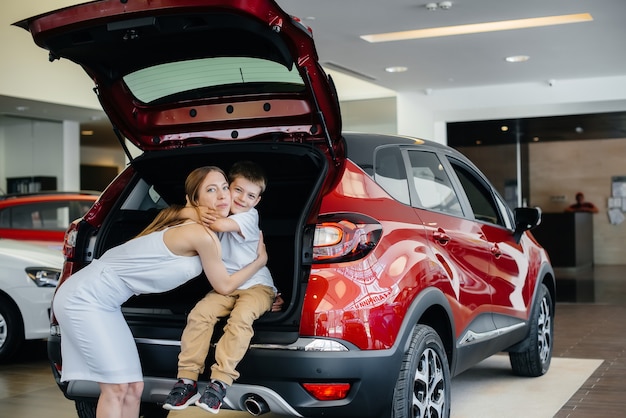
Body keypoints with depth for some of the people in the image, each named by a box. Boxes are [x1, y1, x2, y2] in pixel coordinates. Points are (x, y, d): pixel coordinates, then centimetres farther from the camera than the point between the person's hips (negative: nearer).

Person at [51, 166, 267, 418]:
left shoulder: (191, 228, 9)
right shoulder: (203, 235, -19)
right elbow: (224, 286, -5)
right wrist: (260, 261, 7)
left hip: (101, 299, 9)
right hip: (85, 296, -9)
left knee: (133, 388, 9)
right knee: (116, 388, -8)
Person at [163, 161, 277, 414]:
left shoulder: (249, 216, -13)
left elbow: (221, 225, -30)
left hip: (256, 285, -5)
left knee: (241, 317, -34)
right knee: (199, 314, -21)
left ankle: (220, 382, -32)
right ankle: (187, 380, -18)